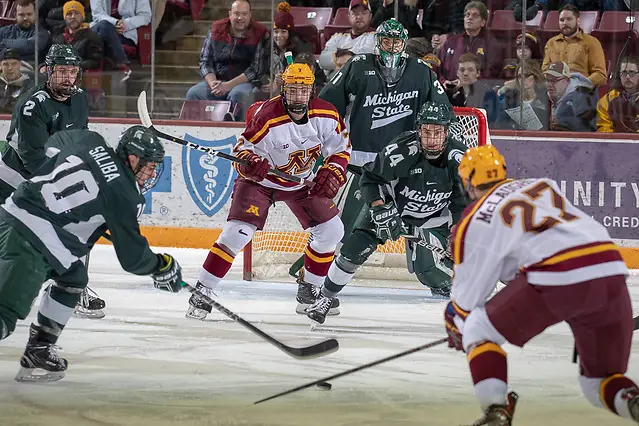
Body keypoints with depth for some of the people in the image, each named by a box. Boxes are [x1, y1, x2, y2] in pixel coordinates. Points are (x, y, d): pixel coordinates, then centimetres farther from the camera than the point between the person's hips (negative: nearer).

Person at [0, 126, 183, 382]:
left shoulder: (88, 141, 12)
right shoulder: (122, 193, -8)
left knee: (72, 278, 25)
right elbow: (132, 256, -3)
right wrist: (162, 267, 16)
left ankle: (38, 351, 24)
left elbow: (53, 146, 34)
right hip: (30, 239, -10)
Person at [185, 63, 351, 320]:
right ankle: (202, 292, -13)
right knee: (237, 232, -20)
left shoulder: (325, 115, -15)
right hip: (260, 179, -5)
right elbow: (242, 149, -22)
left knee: (330, 231, -2)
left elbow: (341, 149, 0)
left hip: (302, 182, 5)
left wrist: (332, 173, -16)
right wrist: (248, 162, -44)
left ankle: (308, 290, 16)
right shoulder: (267, 116, -29)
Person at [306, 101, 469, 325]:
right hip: (390, 206, -1)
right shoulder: (401, 150, -30)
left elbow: (464, 202, -12)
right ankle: (324, 298, 3)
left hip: (431, 218, 1)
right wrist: (381, 211, -26)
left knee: (429, 270, -15)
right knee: (355, 249, -14)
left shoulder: (458, 158, -24)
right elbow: (371, 178, -15)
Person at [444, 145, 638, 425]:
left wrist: (456, 326, 40)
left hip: (555, 280, -5)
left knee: (479, 331, 19)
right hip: (612, 273, 5)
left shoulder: (475, 222, 15)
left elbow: (468, 292, 20)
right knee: (600, 382, 20)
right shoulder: (544, 185, 28)